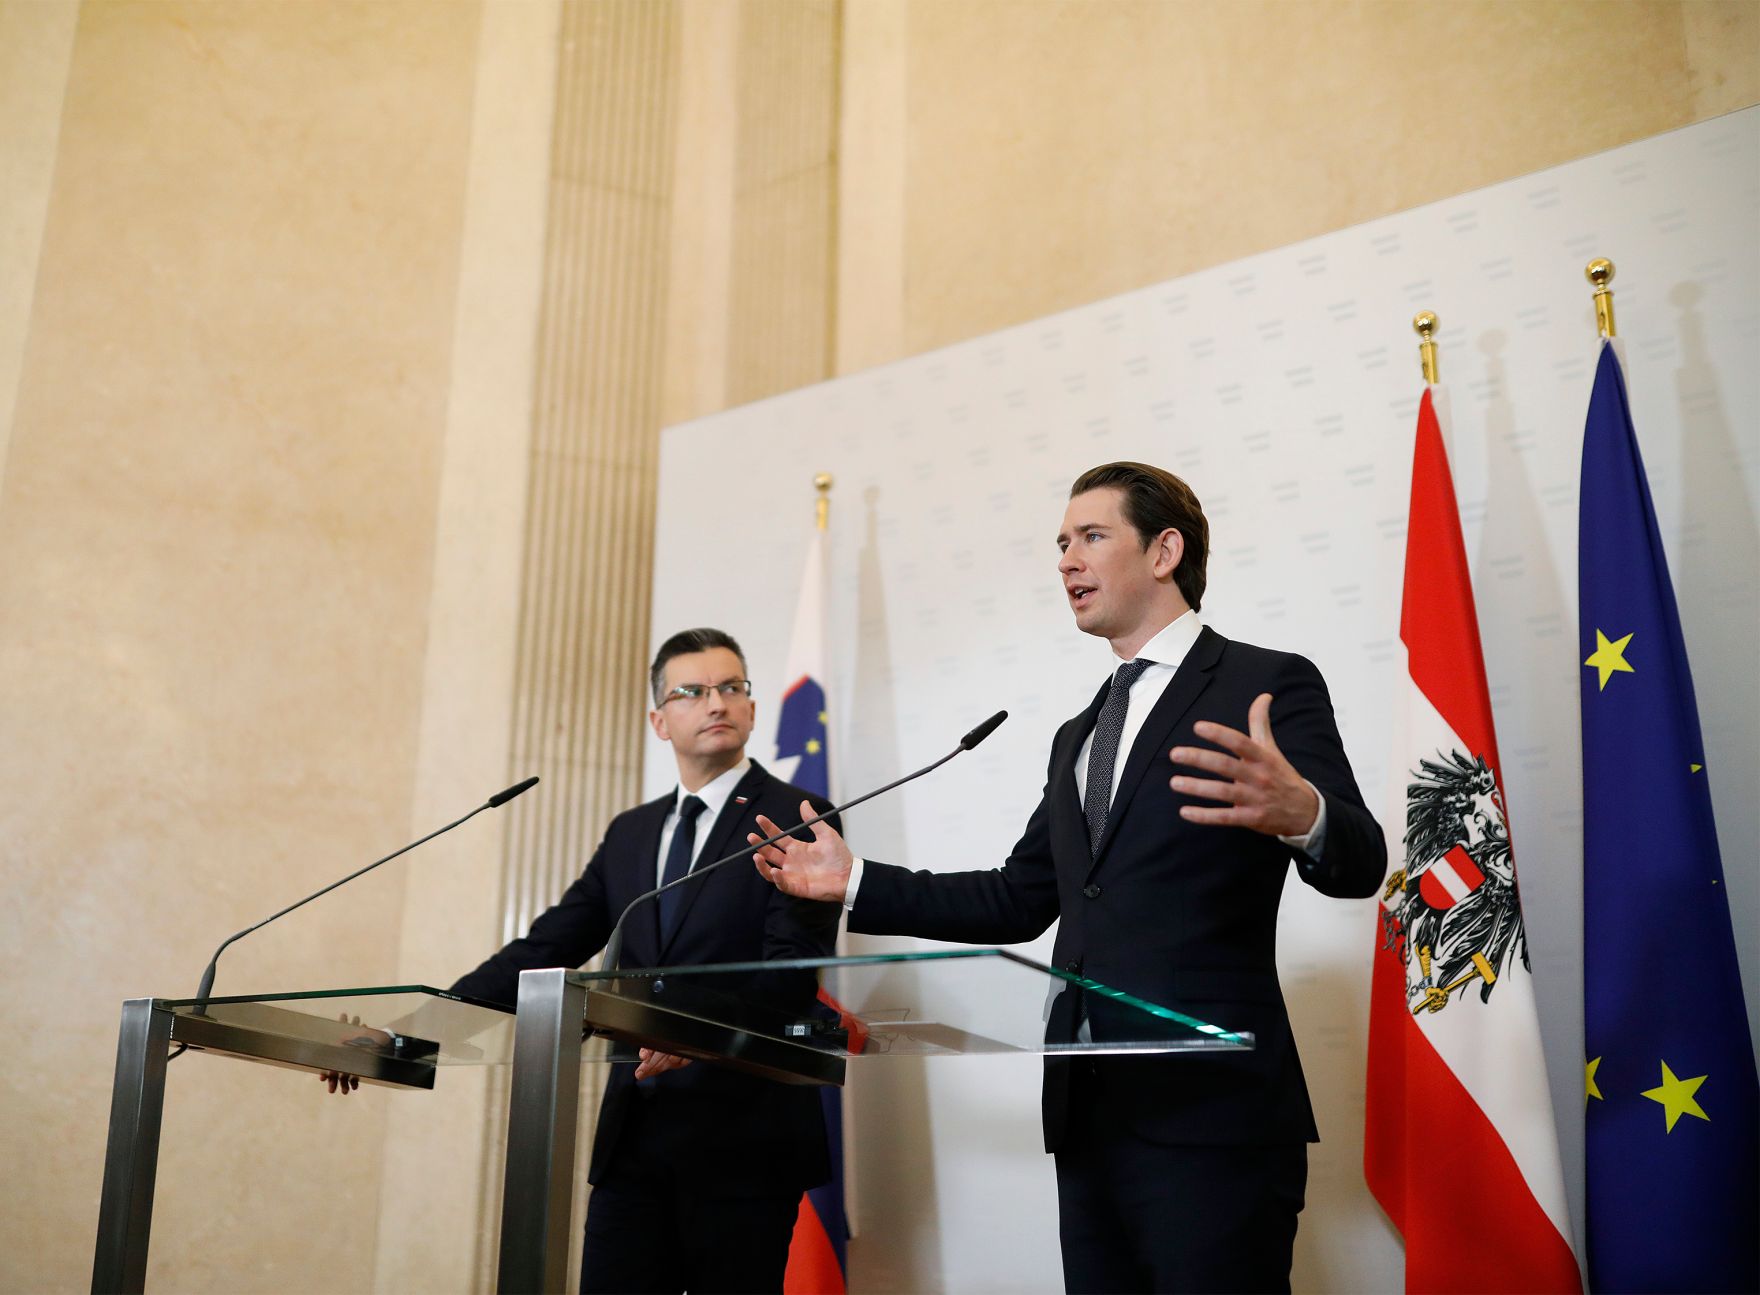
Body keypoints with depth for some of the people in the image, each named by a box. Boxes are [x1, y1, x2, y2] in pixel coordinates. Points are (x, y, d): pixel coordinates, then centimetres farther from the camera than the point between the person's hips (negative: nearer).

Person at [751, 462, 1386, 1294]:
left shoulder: (1267, 687, -1)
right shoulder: (1080, 736, 21)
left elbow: (1358, 866, -12)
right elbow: (1018, 902, 21)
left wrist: (1300, 815, -35)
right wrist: (853, 881, 16)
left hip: (1211, 1111, -7)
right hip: (1090, 1116, 7)